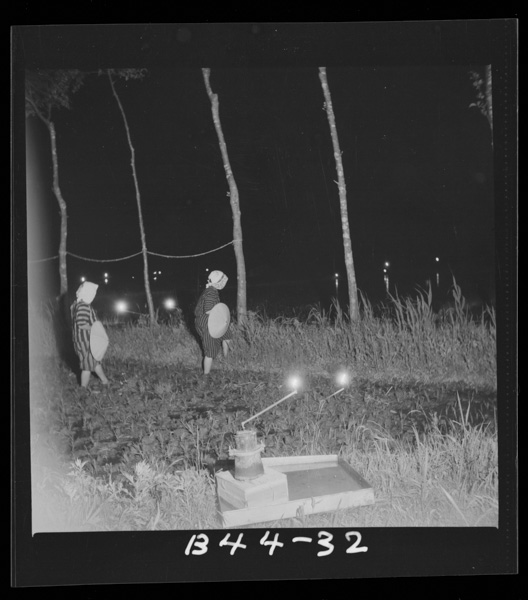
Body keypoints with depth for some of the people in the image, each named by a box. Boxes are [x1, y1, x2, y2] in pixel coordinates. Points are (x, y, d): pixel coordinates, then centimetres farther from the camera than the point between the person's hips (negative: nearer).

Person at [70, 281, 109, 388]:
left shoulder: (77, 304, 8)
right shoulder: (83, 306, -24)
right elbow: (82, 324, -30)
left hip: (84, 339, 11)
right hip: (85, 341, -11)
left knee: (95, 361, 22)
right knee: (87, 366, 1)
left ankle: (105, 382, 36)